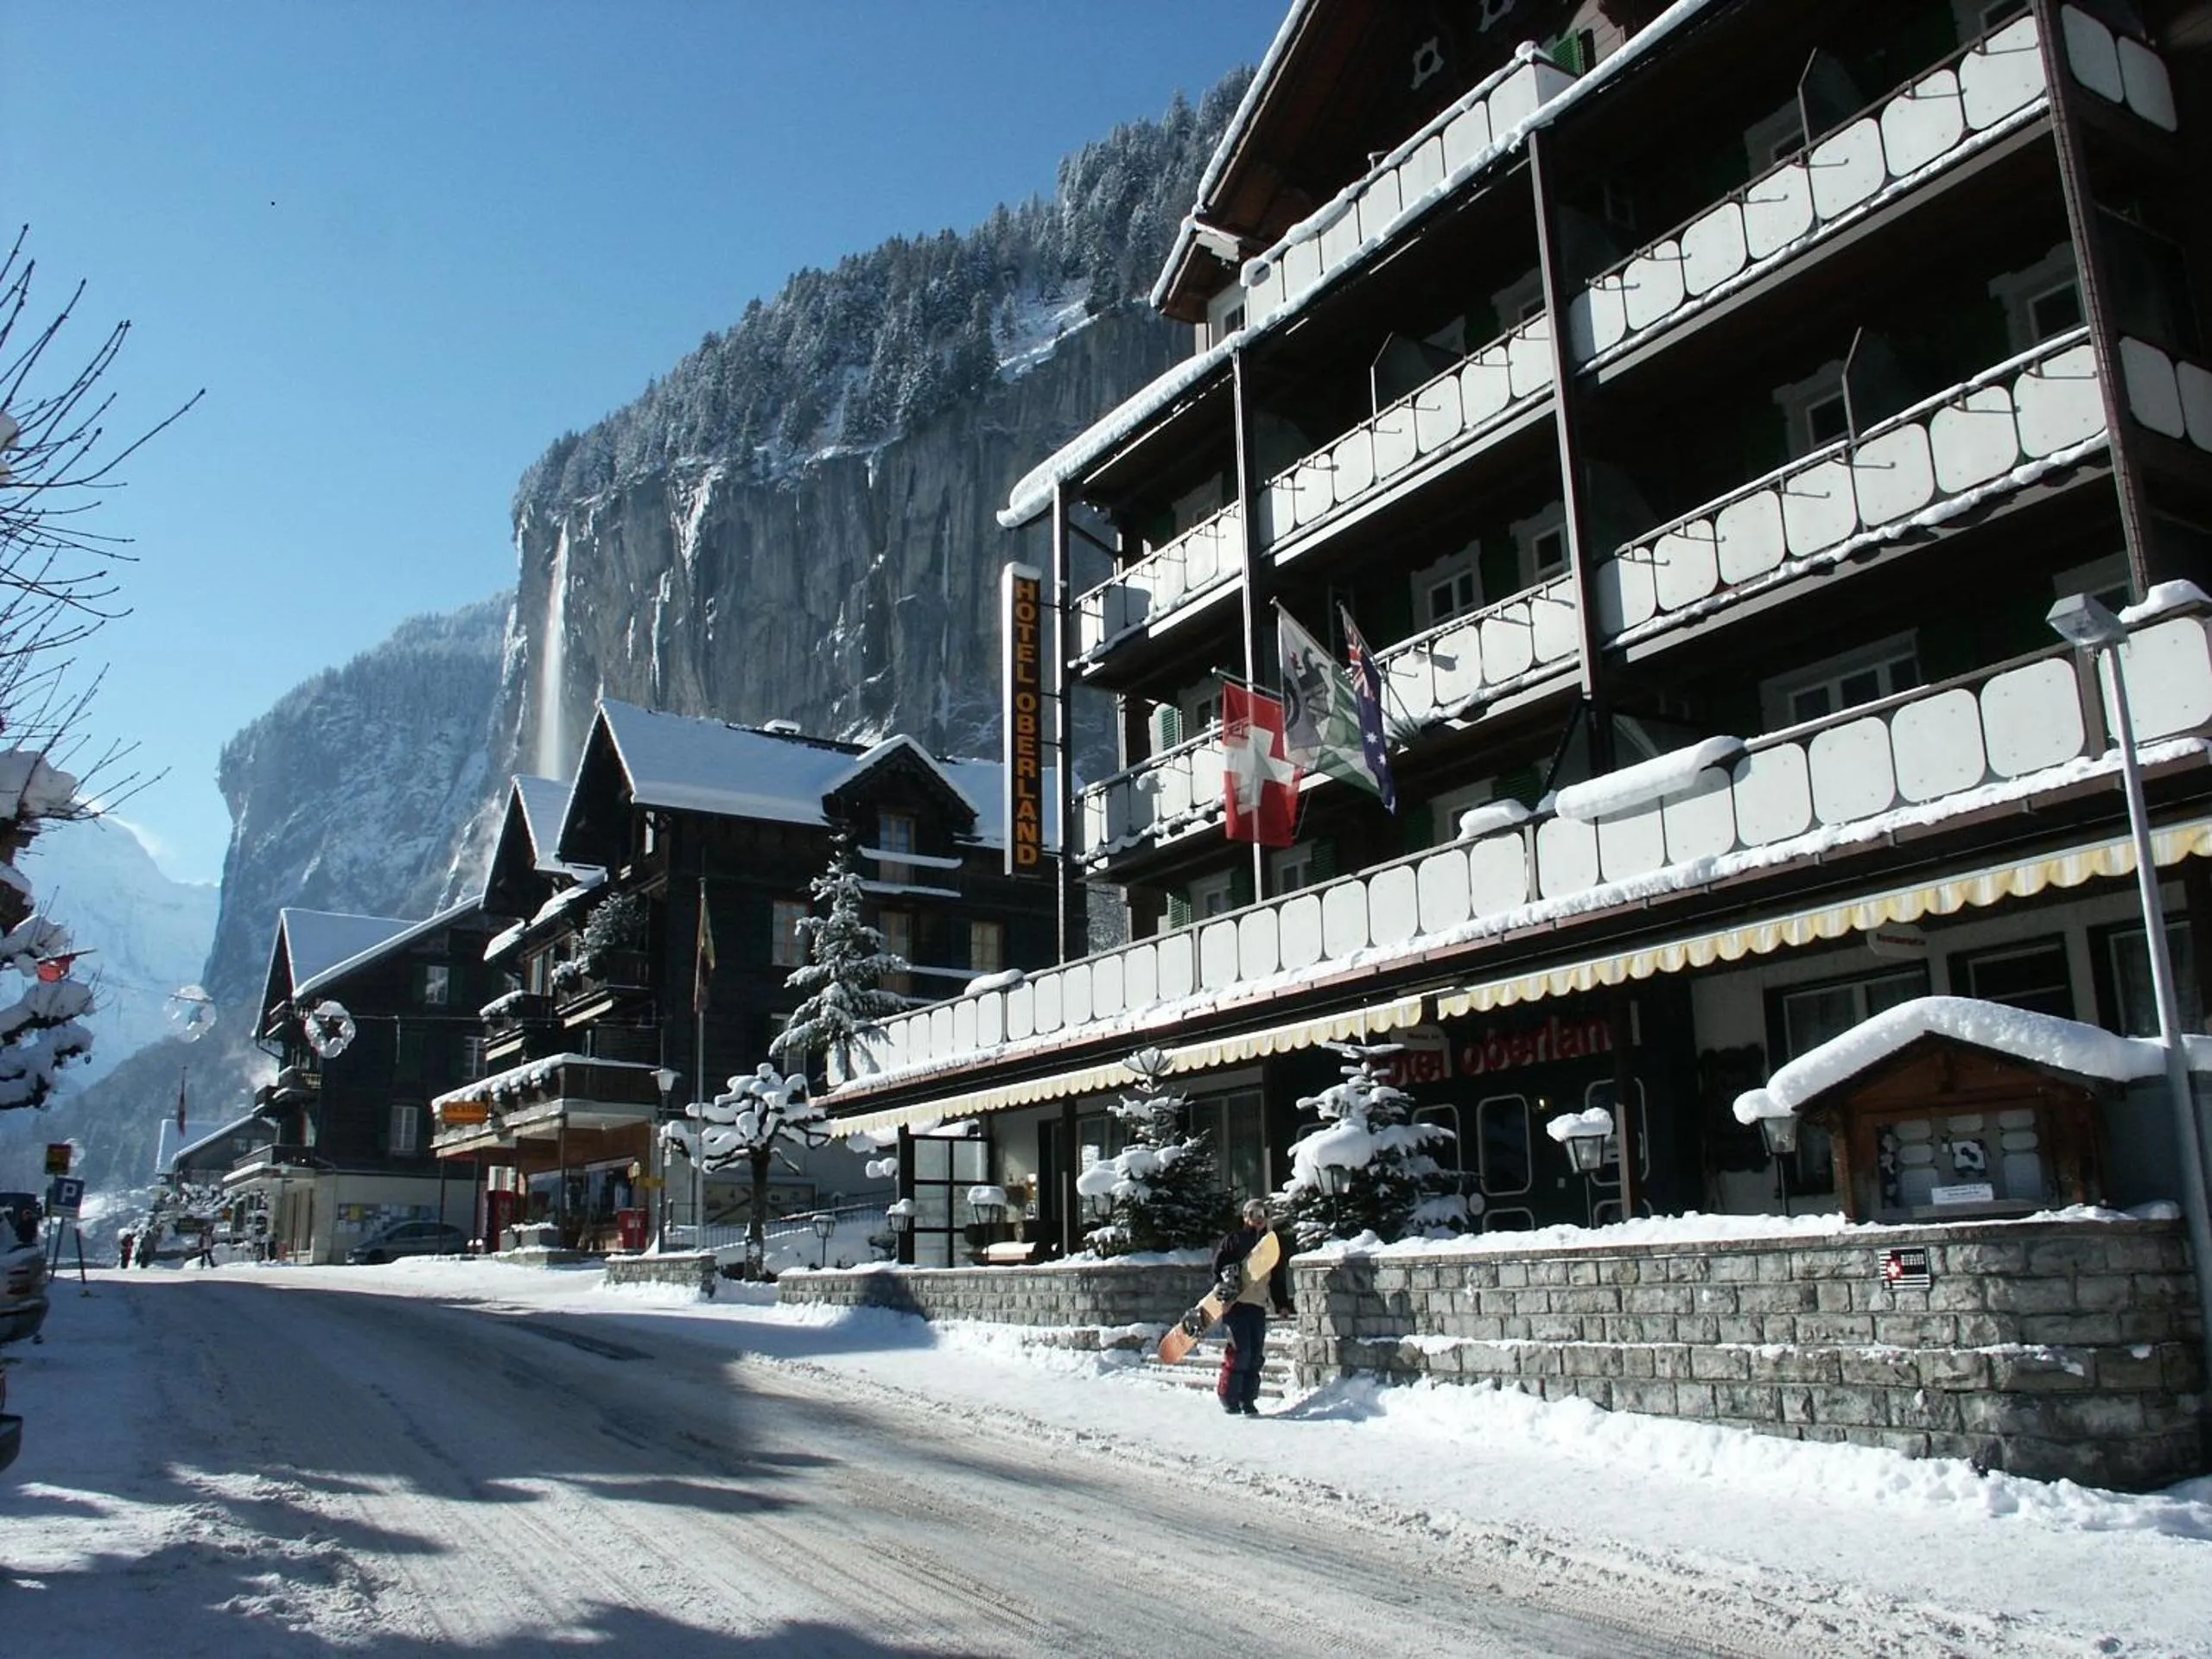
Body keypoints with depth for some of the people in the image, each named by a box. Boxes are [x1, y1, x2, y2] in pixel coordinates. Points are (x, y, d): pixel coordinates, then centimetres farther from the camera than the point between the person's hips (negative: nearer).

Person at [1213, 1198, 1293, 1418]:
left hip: (1258, 1306, 5)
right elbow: (1218, 1266, 0)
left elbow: (1278, 1278, 21)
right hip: (1235, 1303, -5)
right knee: (1241, 1351, -12)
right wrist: (1223, 1284, -17)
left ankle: (1248, 1400, 13)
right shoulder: (1234, 1240, 2)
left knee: (1256, 1354, 3)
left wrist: (1282, 1304, 13)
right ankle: (1229, 1398, 1)